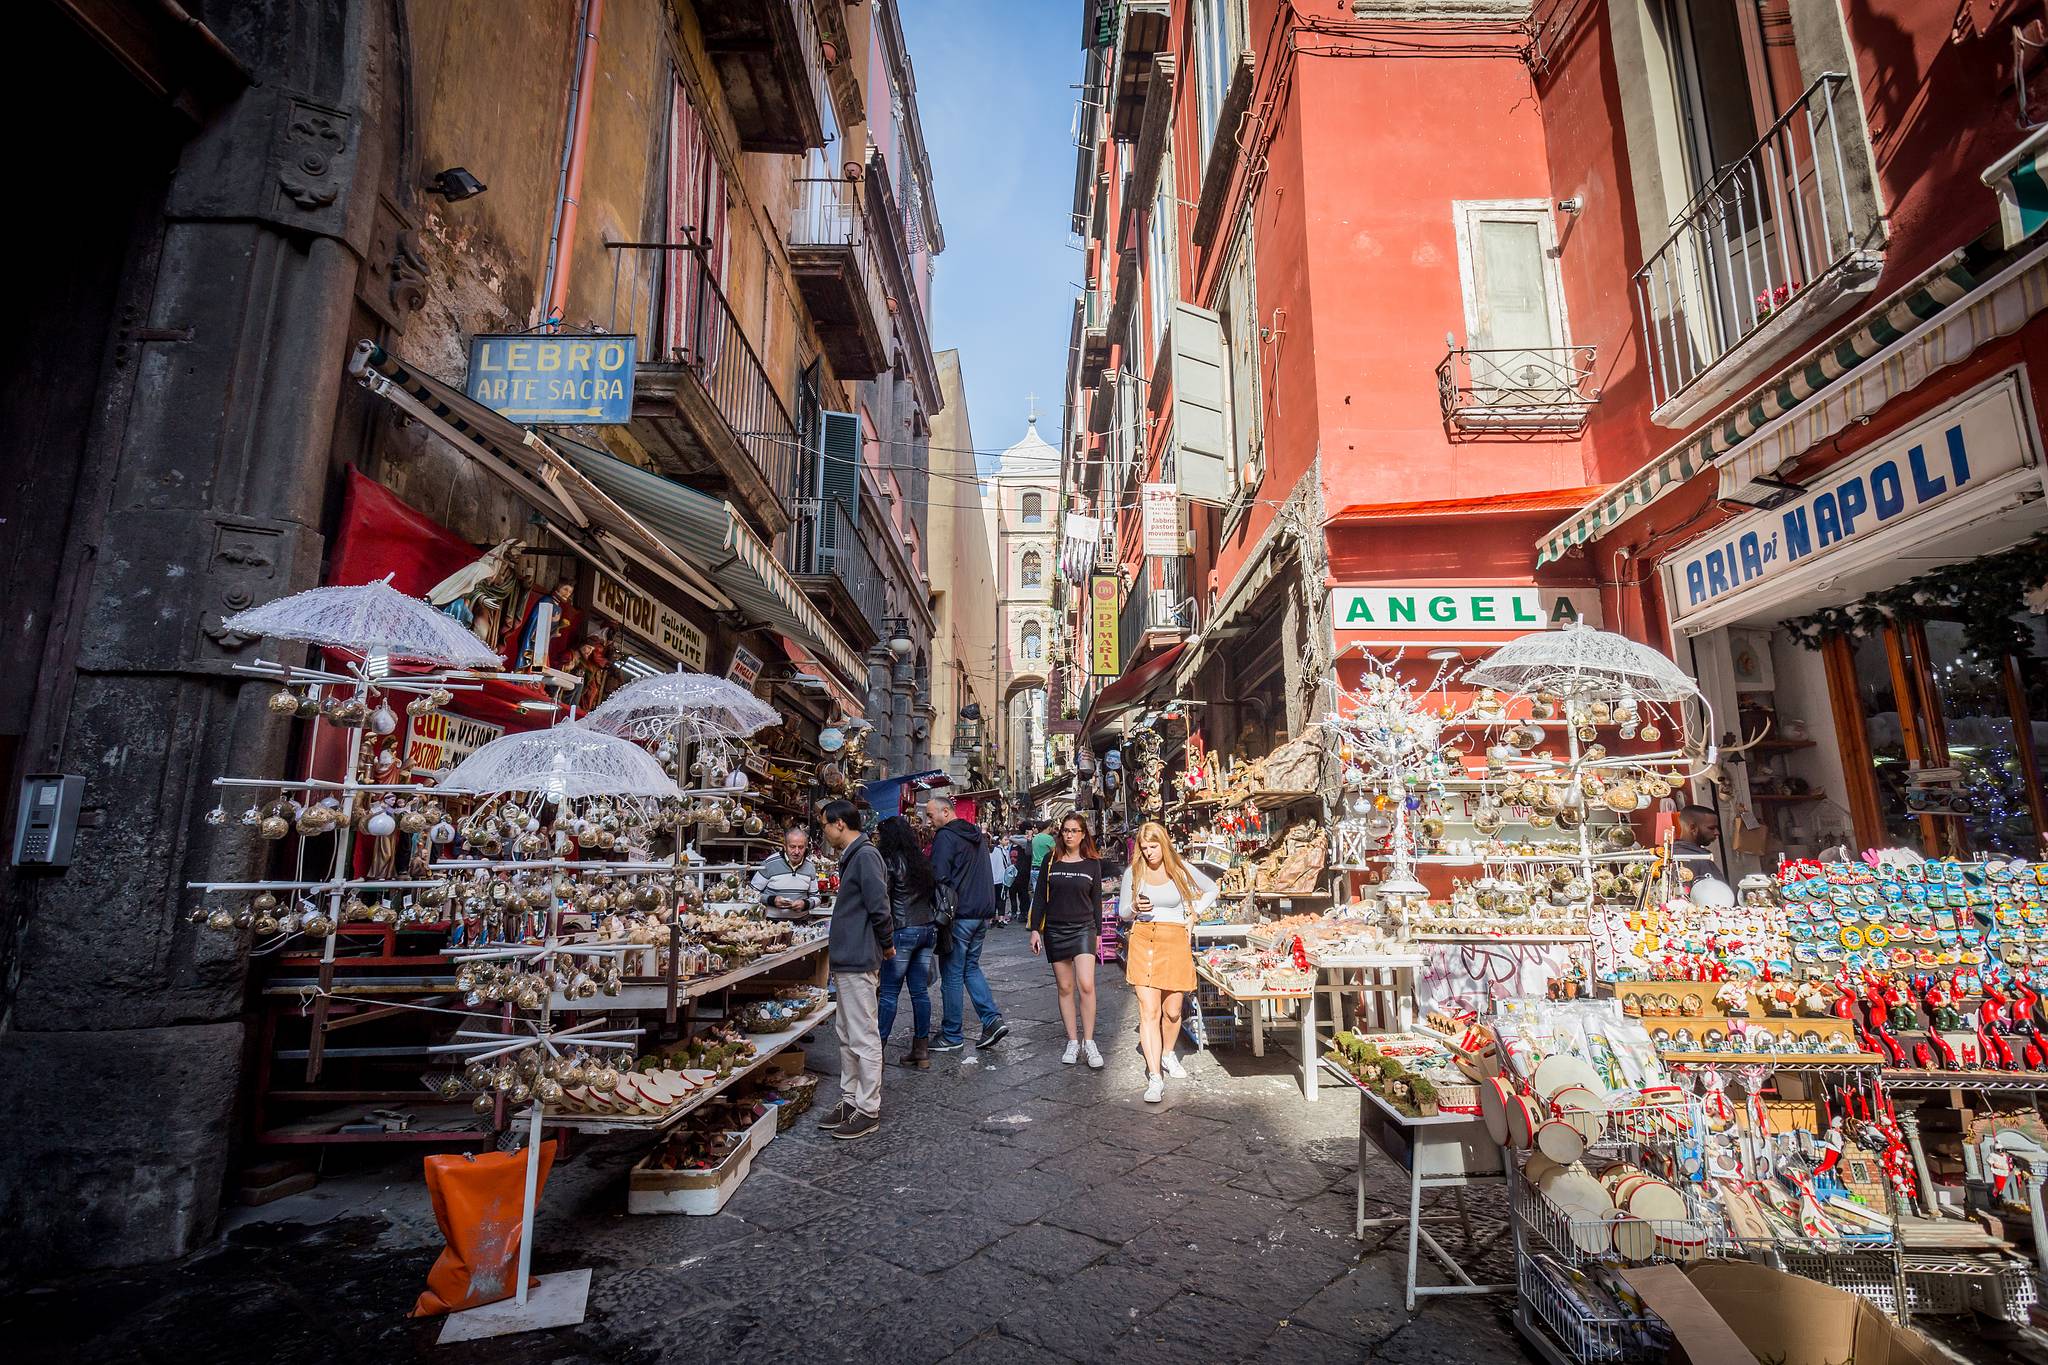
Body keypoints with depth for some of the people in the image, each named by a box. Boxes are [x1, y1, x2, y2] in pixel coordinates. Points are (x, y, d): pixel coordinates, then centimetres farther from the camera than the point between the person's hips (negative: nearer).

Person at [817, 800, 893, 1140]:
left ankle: (868, 1110, 10)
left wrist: (886, 945, -9)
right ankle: (850, 1100, 29)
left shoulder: (865, 855, -18)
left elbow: (879, 907, -21)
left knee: (864, 1038, 0)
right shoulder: (852, 856, 14)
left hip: (859, 962, -10)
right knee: (847, 1035, 18)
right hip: (848, 960, 10)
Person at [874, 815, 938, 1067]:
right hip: (928, 930, 7)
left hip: (903, 932, -6)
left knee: (889, 992, 0)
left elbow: (882, 902, -9)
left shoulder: (890, 862, -8)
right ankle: (922, 1050, 15)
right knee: (920, 991, 10)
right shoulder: (922, 860, 10)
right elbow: (931, 894, 13)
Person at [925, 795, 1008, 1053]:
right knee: (971, 967, 18)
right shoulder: (977, 834, 14)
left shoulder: (946, 837, -12)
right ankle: (993, 1019, 7)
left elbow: (939, 877, -17)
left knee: (952, 975, 2)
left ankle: (951, 1036, 10)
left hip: (959, 915, -8)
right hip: (982, 913, 8)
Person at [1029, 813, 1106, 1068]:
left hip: (1083, 929, -1)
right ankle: (1073, 1041, 15)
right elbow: (1040, 897, 5)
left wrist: (1097, 932, 8)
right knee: (1065, 987, 5)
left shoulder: (1093, 863, 3)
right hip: (1055, 931, 1)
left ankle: (1089, 1042, -2)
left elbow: (1096, 900, 9)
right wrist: (1035, 929, 0)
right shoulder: (1051, 861, 3)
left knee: (1086, 985, -14)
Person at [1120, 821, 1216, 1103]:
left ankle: (1168, 1054, 37)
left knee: (1172, 1011, 9)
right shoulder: (1133, 872, 2)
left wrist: (1193, 914, 7)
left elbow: (1211, 889, 17)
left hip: (1175, 942, 1)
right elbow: (1122, 912, 9)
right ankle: (1154, 1078, -10)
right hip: (1143, 941, -1)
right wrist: (1135, 908, -13)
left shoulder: (1180, 870, 1)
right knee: (1149, 1010, -9)